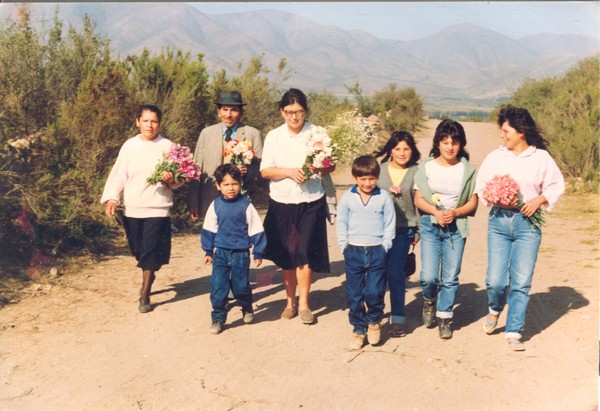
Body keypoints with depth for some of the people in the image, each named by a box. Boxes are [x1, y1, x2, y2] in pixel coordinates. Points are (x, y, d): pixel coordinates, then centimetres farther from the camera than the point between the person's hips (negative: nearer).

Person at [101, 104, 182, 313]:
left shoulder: (167, 146, -2)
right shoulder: (129, 146, 3)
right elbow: (118, 175, 3)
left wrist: (171, 179, -22)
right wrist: (111, 198, -9)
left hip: (157, 208, -3)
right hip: (132, 208, 3)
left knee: (150, 251, -5)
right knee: (138, 250, 13)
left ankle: (145, 295, 6)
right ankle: (148, 279, 40)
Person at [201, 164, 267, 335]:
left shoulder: (246, 205, -9)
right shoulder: (215, 205, -2)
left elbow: (256, 230, -3)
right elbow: (209, 229, 9)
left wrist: (258, 253, 0)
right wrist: (209, 251, 12)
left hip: (241, 253, -2)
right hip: (220, 252, 2)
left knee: (241, 286, 8)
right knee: (217, 286, -1)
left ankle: (247, 309, 37)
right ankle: (218, 318, 12)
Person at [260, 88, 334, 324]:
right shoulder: (274, 136, 3)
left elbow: (331, 165, 3)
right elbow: (265, 171, 0)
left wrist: (319, 168, -19)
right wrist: (289, 172, -16)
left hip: (311, 202, -1)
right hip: (281, 203, 2)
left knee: (305, 253, -4)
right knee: (286, 255, 9)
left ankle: (303, 303, 9)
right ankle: (290, 301, 23)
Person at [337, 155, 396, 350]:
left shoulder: (384, 197, -1)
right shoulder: (347, 197, 1)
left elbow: (390, 225, 3)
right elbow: (341, 224, 6)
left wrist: (384, 247, -3)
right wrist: (345, 247, 0)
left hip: (377, 251, -1)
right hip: (353, 251, 1)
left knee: (374, 292, -5)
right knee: (354, 295, 6)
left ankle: (374, 322, 24)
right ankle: (358, 329, 22)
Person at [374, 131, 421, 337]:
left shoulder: (416, 172, 1)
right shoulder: (379, 169, 4)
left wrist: (419, 231, 5)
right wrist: (386, 191, -10)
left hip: (403, 229, -2)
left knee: (396, 273, -4)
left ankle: (398, 319, 7)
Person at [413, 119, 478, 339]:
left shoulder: (468, 170, 1)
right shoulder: (426, 167, 2)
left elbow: (472, 203, 3)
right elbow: (418, 199, 2)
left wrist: (455, 212, -15)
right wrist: (436, 211, -15)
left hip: (456, 227, 0)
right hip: (430, 225, 0)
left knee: (450, 277, 1)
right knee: (429, 276, -6)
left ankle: (444, 317, 19)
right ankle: (429, 301, 27)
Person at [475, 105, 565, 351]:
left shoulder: (541, 158, 2)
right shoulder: (495, 157, 4)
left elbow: (556, 186, 10)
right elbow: (481, 188, 8)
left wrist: (539, 199, -8)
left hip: (528, 223, -1)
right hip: (498, 222, 1)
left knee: (521, 282, -2)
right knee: (495, 280, -2)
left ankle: (514, 333, 12)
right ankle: (495, 309, 32)